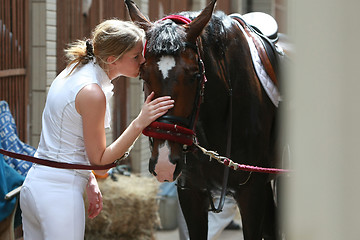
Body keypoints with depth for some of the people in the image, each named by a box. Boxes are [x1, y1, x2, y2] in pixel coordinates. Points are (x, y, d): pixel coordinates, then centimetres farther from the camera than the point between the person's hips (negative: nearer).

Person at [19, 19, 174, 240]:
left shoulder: (74, 72, 8)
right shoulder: (92, 93, -19)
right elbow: (100, 162, -14)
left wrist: (89, 181, 15)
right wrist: (140, 122, -19)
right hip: (60, 194, -9)